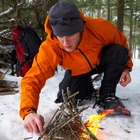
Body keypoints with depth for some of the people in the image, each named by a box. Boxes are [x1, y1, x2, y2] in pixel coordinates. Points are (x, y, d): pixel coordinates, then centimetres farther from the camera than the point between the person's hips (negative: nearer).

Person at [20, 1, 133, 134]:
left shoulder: (99, 27, -36)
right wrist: (28, 111, -57)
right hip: (77, 72, 1)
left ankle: (106, 95, -13)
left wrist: (125, 66, -21)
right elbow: (32, 79, -42)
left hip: (101, 61, 0)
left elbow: (121, 41, -14)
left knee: (118, 51, -29)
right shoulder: (49, 48, -38)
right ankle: (87, 88, 20)